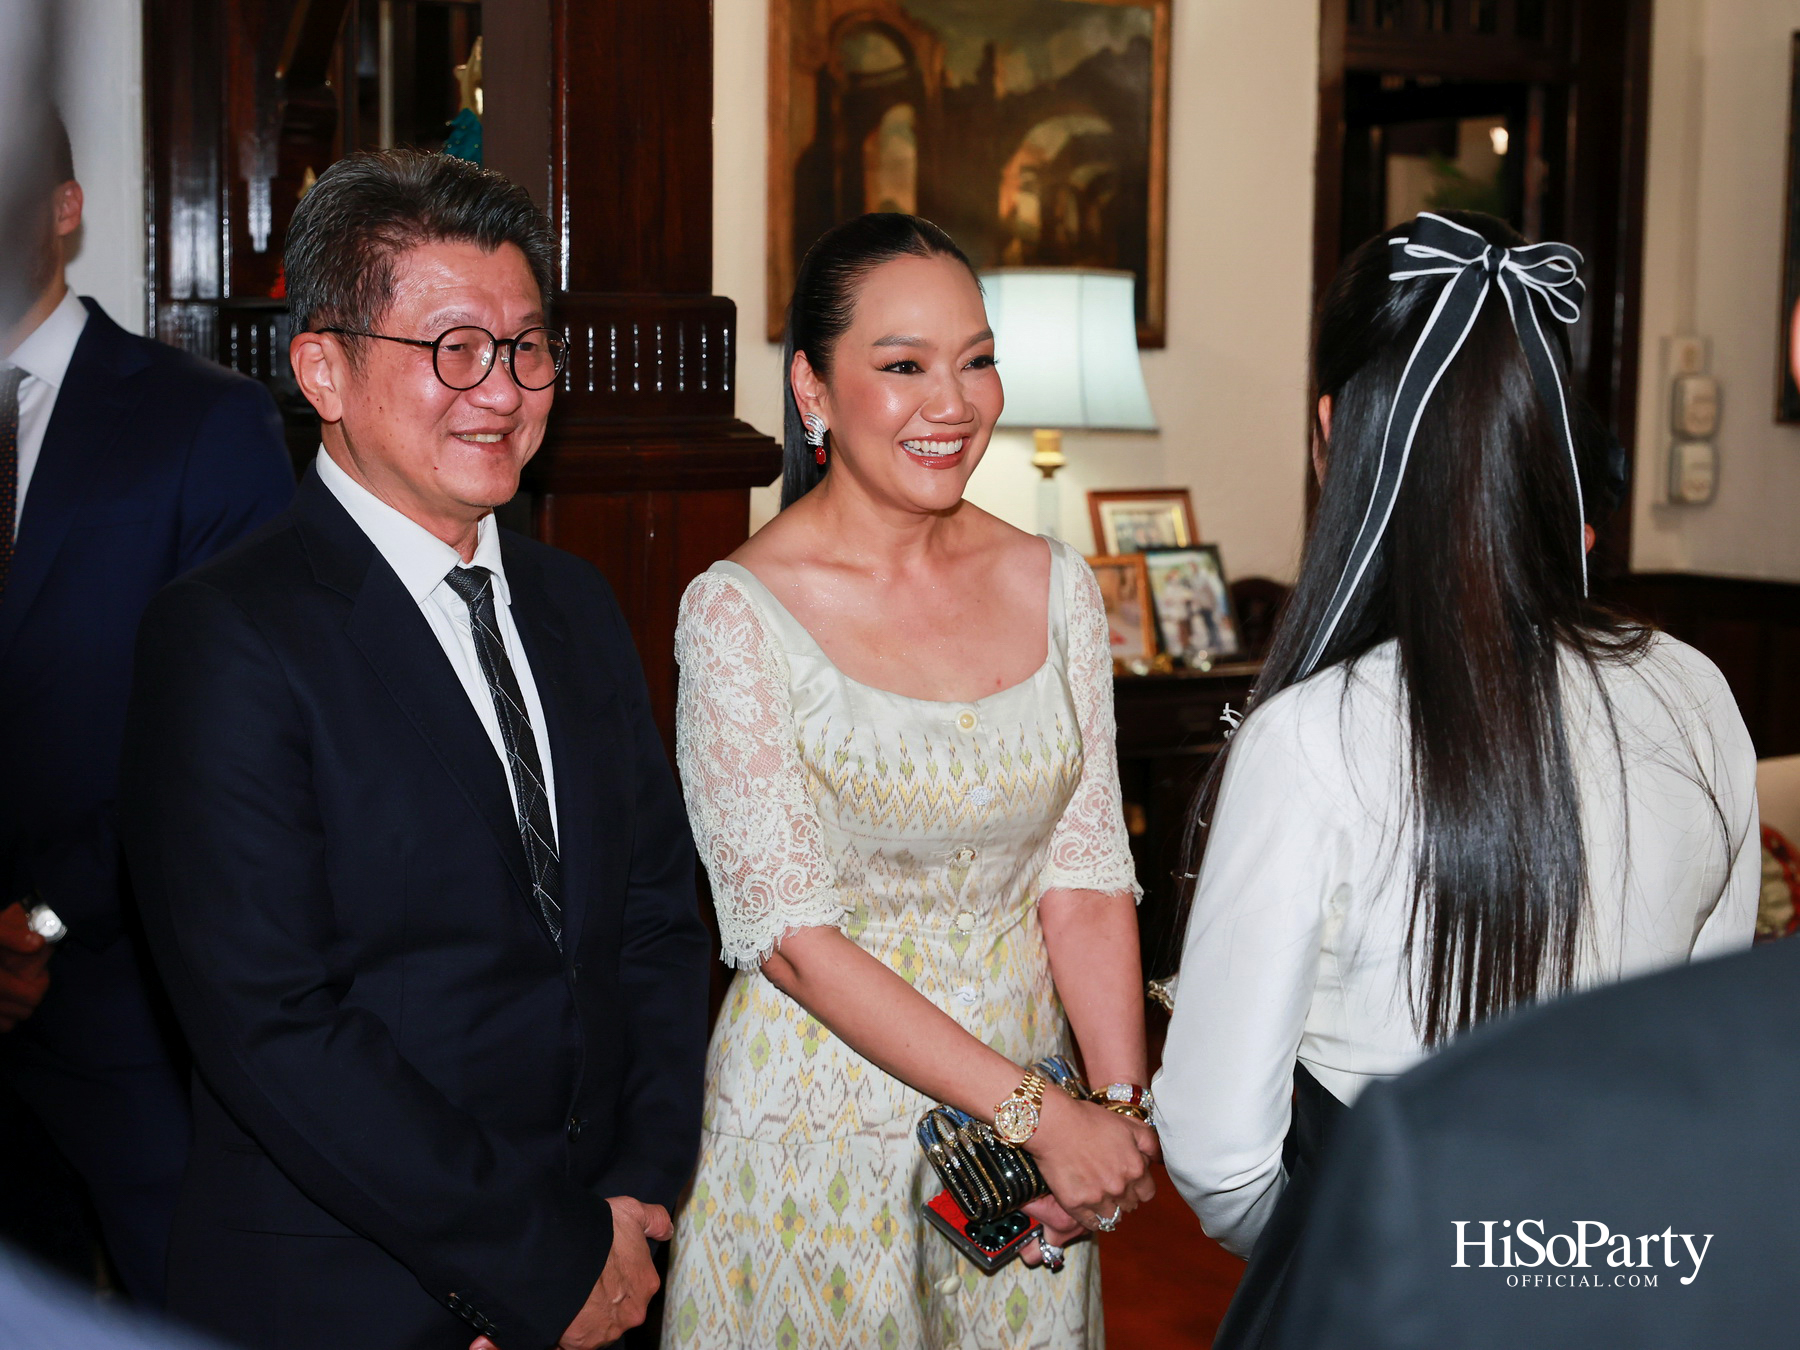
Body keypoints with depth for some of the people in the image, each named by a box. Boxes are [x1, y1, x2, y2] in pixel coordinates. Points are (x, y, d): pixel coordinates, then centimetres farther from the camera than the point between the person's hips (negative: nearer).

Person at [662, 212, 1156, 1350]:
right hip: (819, 1127, -4)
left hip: (1034, 1122, 4)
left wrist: (1122, 1110, -15)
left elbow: (1086, 878, -1)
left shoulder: (1054, 586, 0)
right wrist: (1041, 1112, -21)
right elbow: (791, 935, -16)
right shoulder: (738, 613, -13)